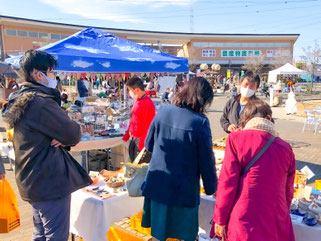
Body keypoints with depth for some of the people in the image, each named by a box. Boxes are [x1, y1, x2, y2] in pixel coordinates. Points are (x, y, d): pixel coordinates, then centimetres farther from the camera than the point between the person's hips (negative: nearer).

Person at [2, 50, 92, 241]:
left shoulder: (22, 100, 12)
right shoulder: (40, 102, -20)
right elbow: (73, 134, -19)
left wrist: (62, 138, -8)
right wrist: (66, 138, 2)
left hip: (34, 181, 10)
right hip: (50, 182, -10)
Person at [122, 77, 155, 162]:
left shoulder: (148, 104, -19)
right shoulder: (137, 101, 10)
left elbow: (147, 127, -20)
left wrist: (142, 146, -19)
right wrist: (126, 137, 18)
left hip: (141, 141, -9)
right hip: (133, 139, 9)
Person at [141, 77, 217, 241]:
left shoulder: (163, 112, -3)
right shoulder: (200, 122, -17)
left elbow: (148, 145, 9)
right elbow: (207, 161, -10)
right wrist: (211, 188, 4)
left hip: (157, 185, 4)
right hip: (184, 189, -4)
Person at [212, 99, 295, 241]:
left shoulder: (236, 139, -9)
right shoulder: (285, 148, 2)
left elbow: (227, 183, -10)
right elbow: (288, 192, 10)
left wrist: (220, 220, -1)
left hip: (244, 224, -3)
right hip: (277, 228, 4)